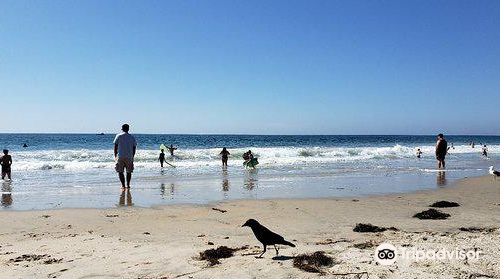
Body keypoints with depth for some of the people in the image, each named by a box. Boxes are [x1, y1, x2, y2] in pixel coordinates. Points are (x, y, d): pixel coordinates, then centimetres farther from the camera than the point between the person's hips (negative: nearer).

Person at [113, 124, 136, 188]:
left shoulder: (118, 136, 3)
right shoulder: (132, 137, 6)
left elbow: (115, 147, 2)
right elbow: (134, 148, 6)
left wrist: (115, 156, 9)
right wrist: (132, 157, 16)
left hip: (120, 156, -1)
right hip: (129, 157, 1)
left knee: (120, 171, 5)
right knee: (129, 172, 14)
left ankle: (123, 185, -4)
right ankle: (128, 185, 16)